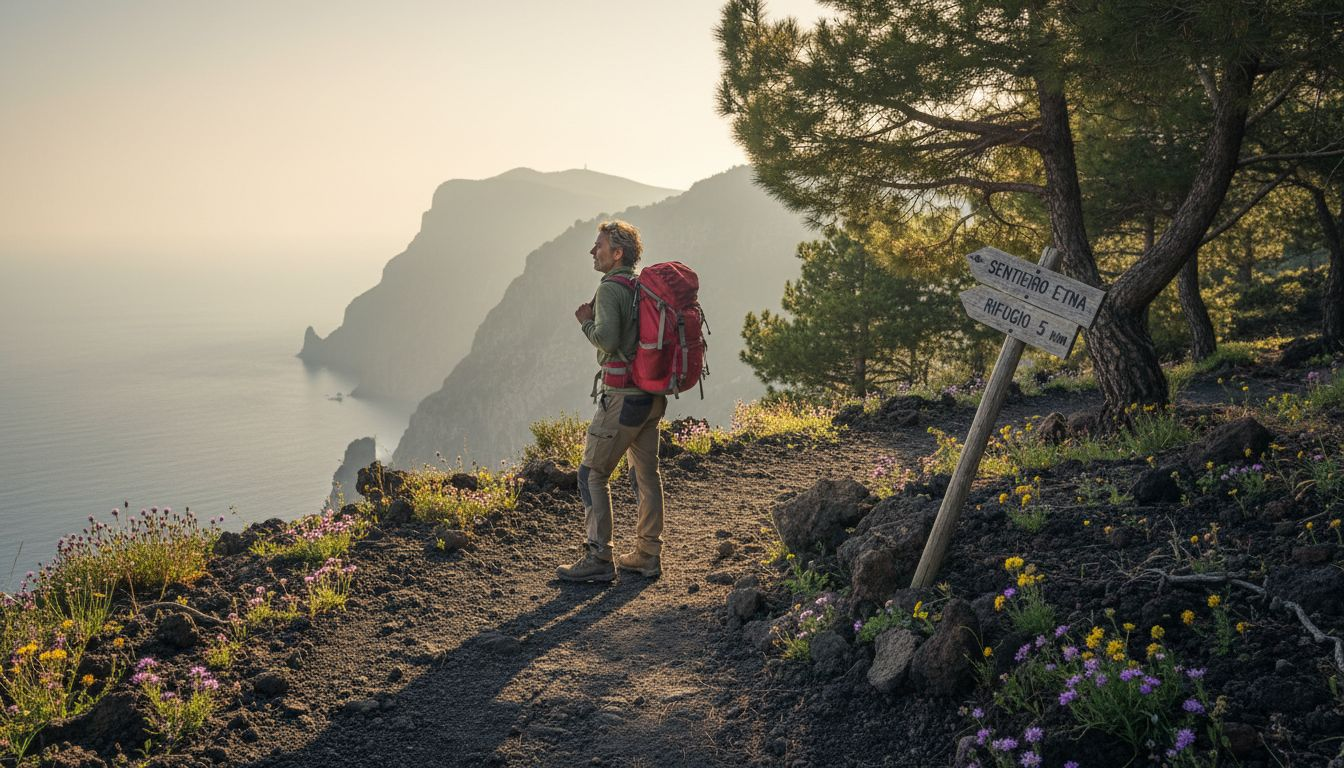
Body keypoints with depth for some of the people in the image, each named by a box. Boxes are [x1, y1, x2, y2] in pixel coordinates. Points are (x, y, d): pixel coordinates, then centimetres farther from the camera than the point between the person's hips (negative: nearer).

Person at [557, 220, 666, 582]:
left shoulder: (611, 288, -13)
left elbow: (607, 339, -25)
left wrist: (586, 322, -5)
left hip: (622, 396, -9)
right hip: (653, 395, 9)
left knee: (592, 472, -1)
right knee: (646, 472, 13)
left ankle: (599, 559, -1)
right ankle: (647, 555, 20)